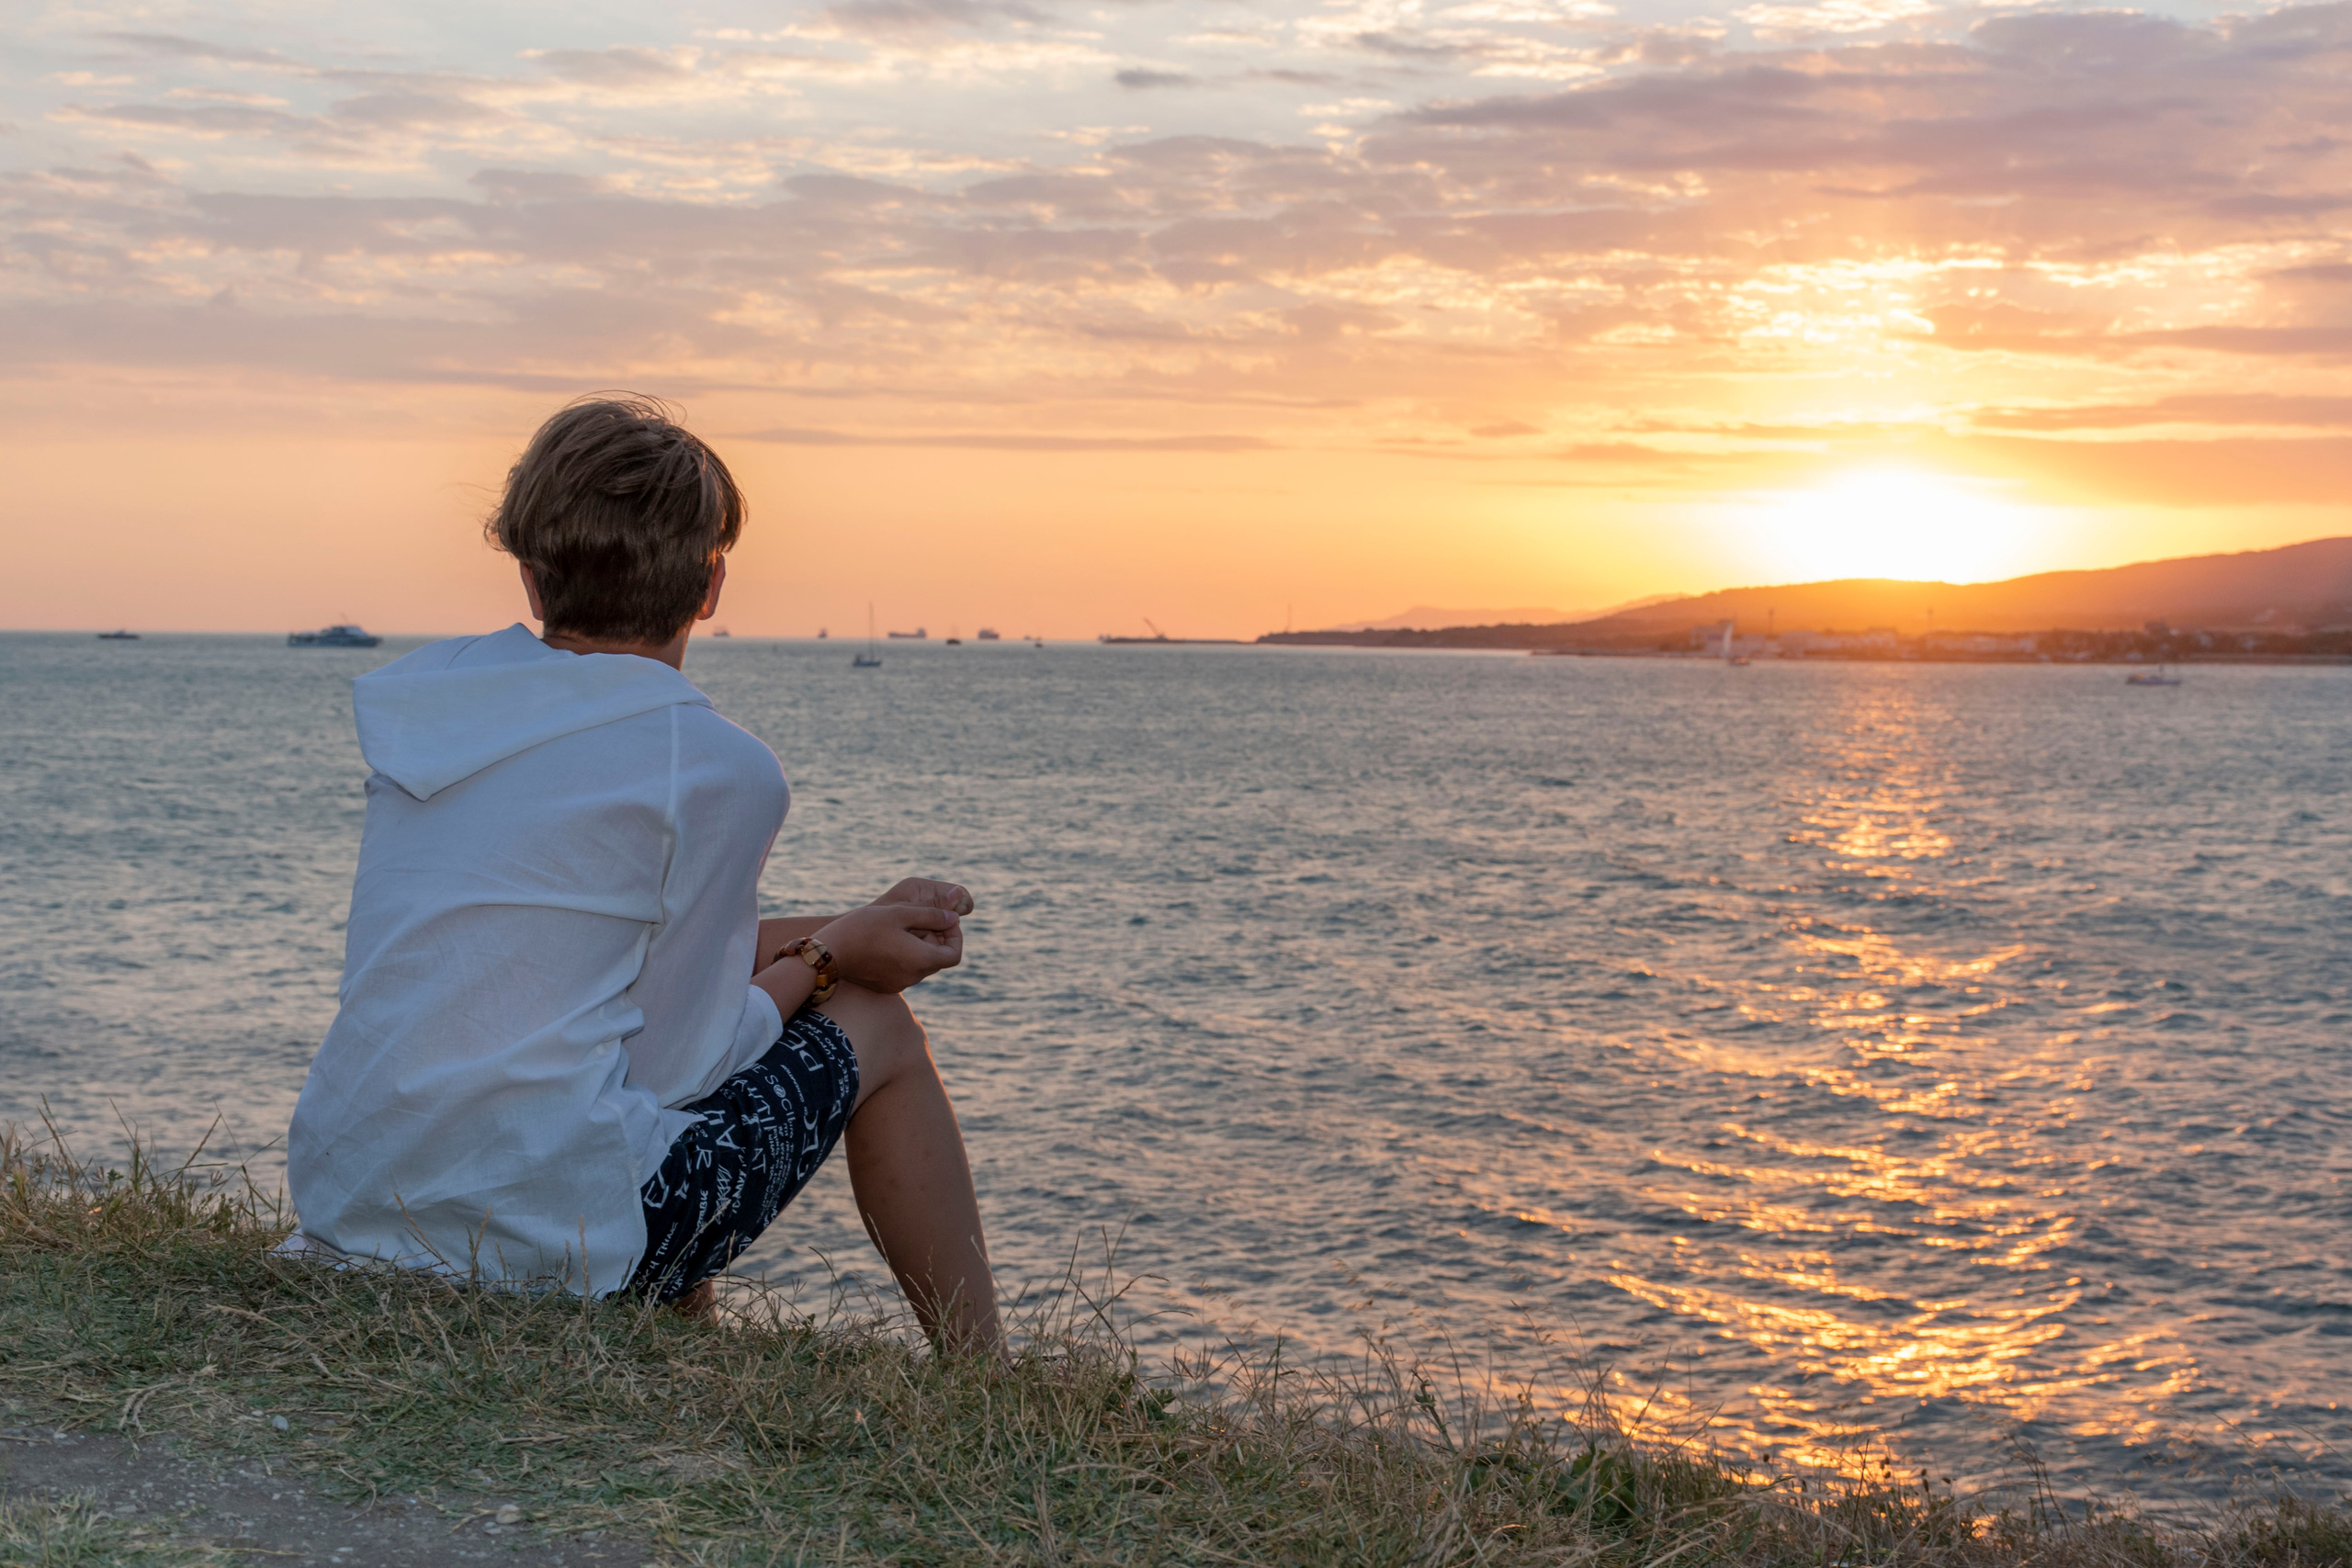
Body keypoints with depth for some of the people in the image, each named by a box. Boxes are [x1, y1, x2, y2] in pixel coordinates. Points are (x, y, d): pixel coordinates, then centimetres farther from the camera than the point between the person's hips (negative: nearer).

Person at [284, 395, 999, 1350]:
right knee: (873, 1026, 15)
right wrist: (825, 959, 10)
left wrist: (838, 933, 22)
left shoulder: (427, 693, 10)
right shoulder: (719, 771, -11)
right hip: (549, 1238, -7)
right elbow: (679, 1063, -7)